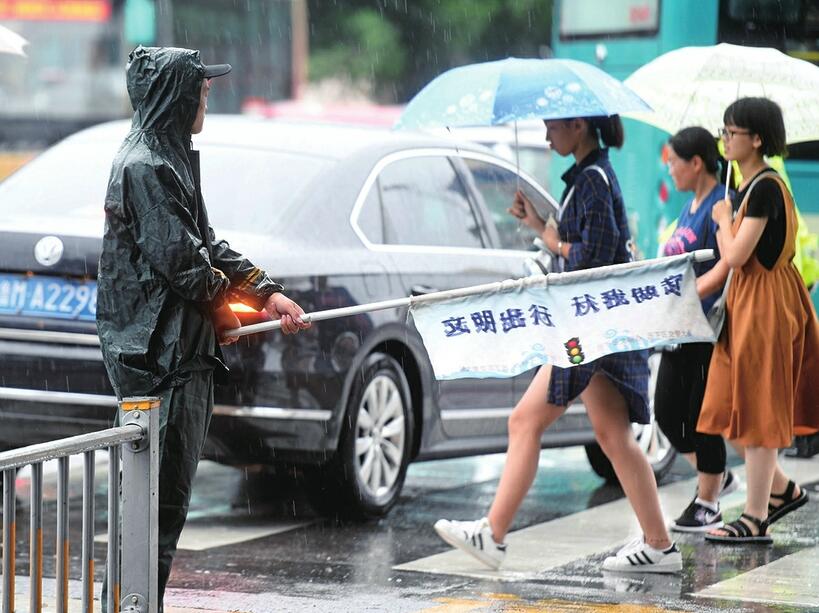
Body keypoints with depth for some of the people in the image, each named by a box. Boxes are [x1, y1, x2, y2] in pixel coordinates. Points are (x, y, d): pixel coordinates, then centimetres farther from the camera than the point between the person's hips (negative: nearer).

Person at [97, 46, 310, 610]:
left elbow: (208, 246, 21)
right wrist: (223, 307, -3)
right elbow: (178, 257, -19)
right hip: (155, 347, -10)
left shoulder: (173, 160, 18)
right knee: (163, 485, -10)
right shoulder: (144, 166, -15)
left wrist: (267, 292, 12)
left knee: (171, 484, 12)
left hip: (184, 347, 10)